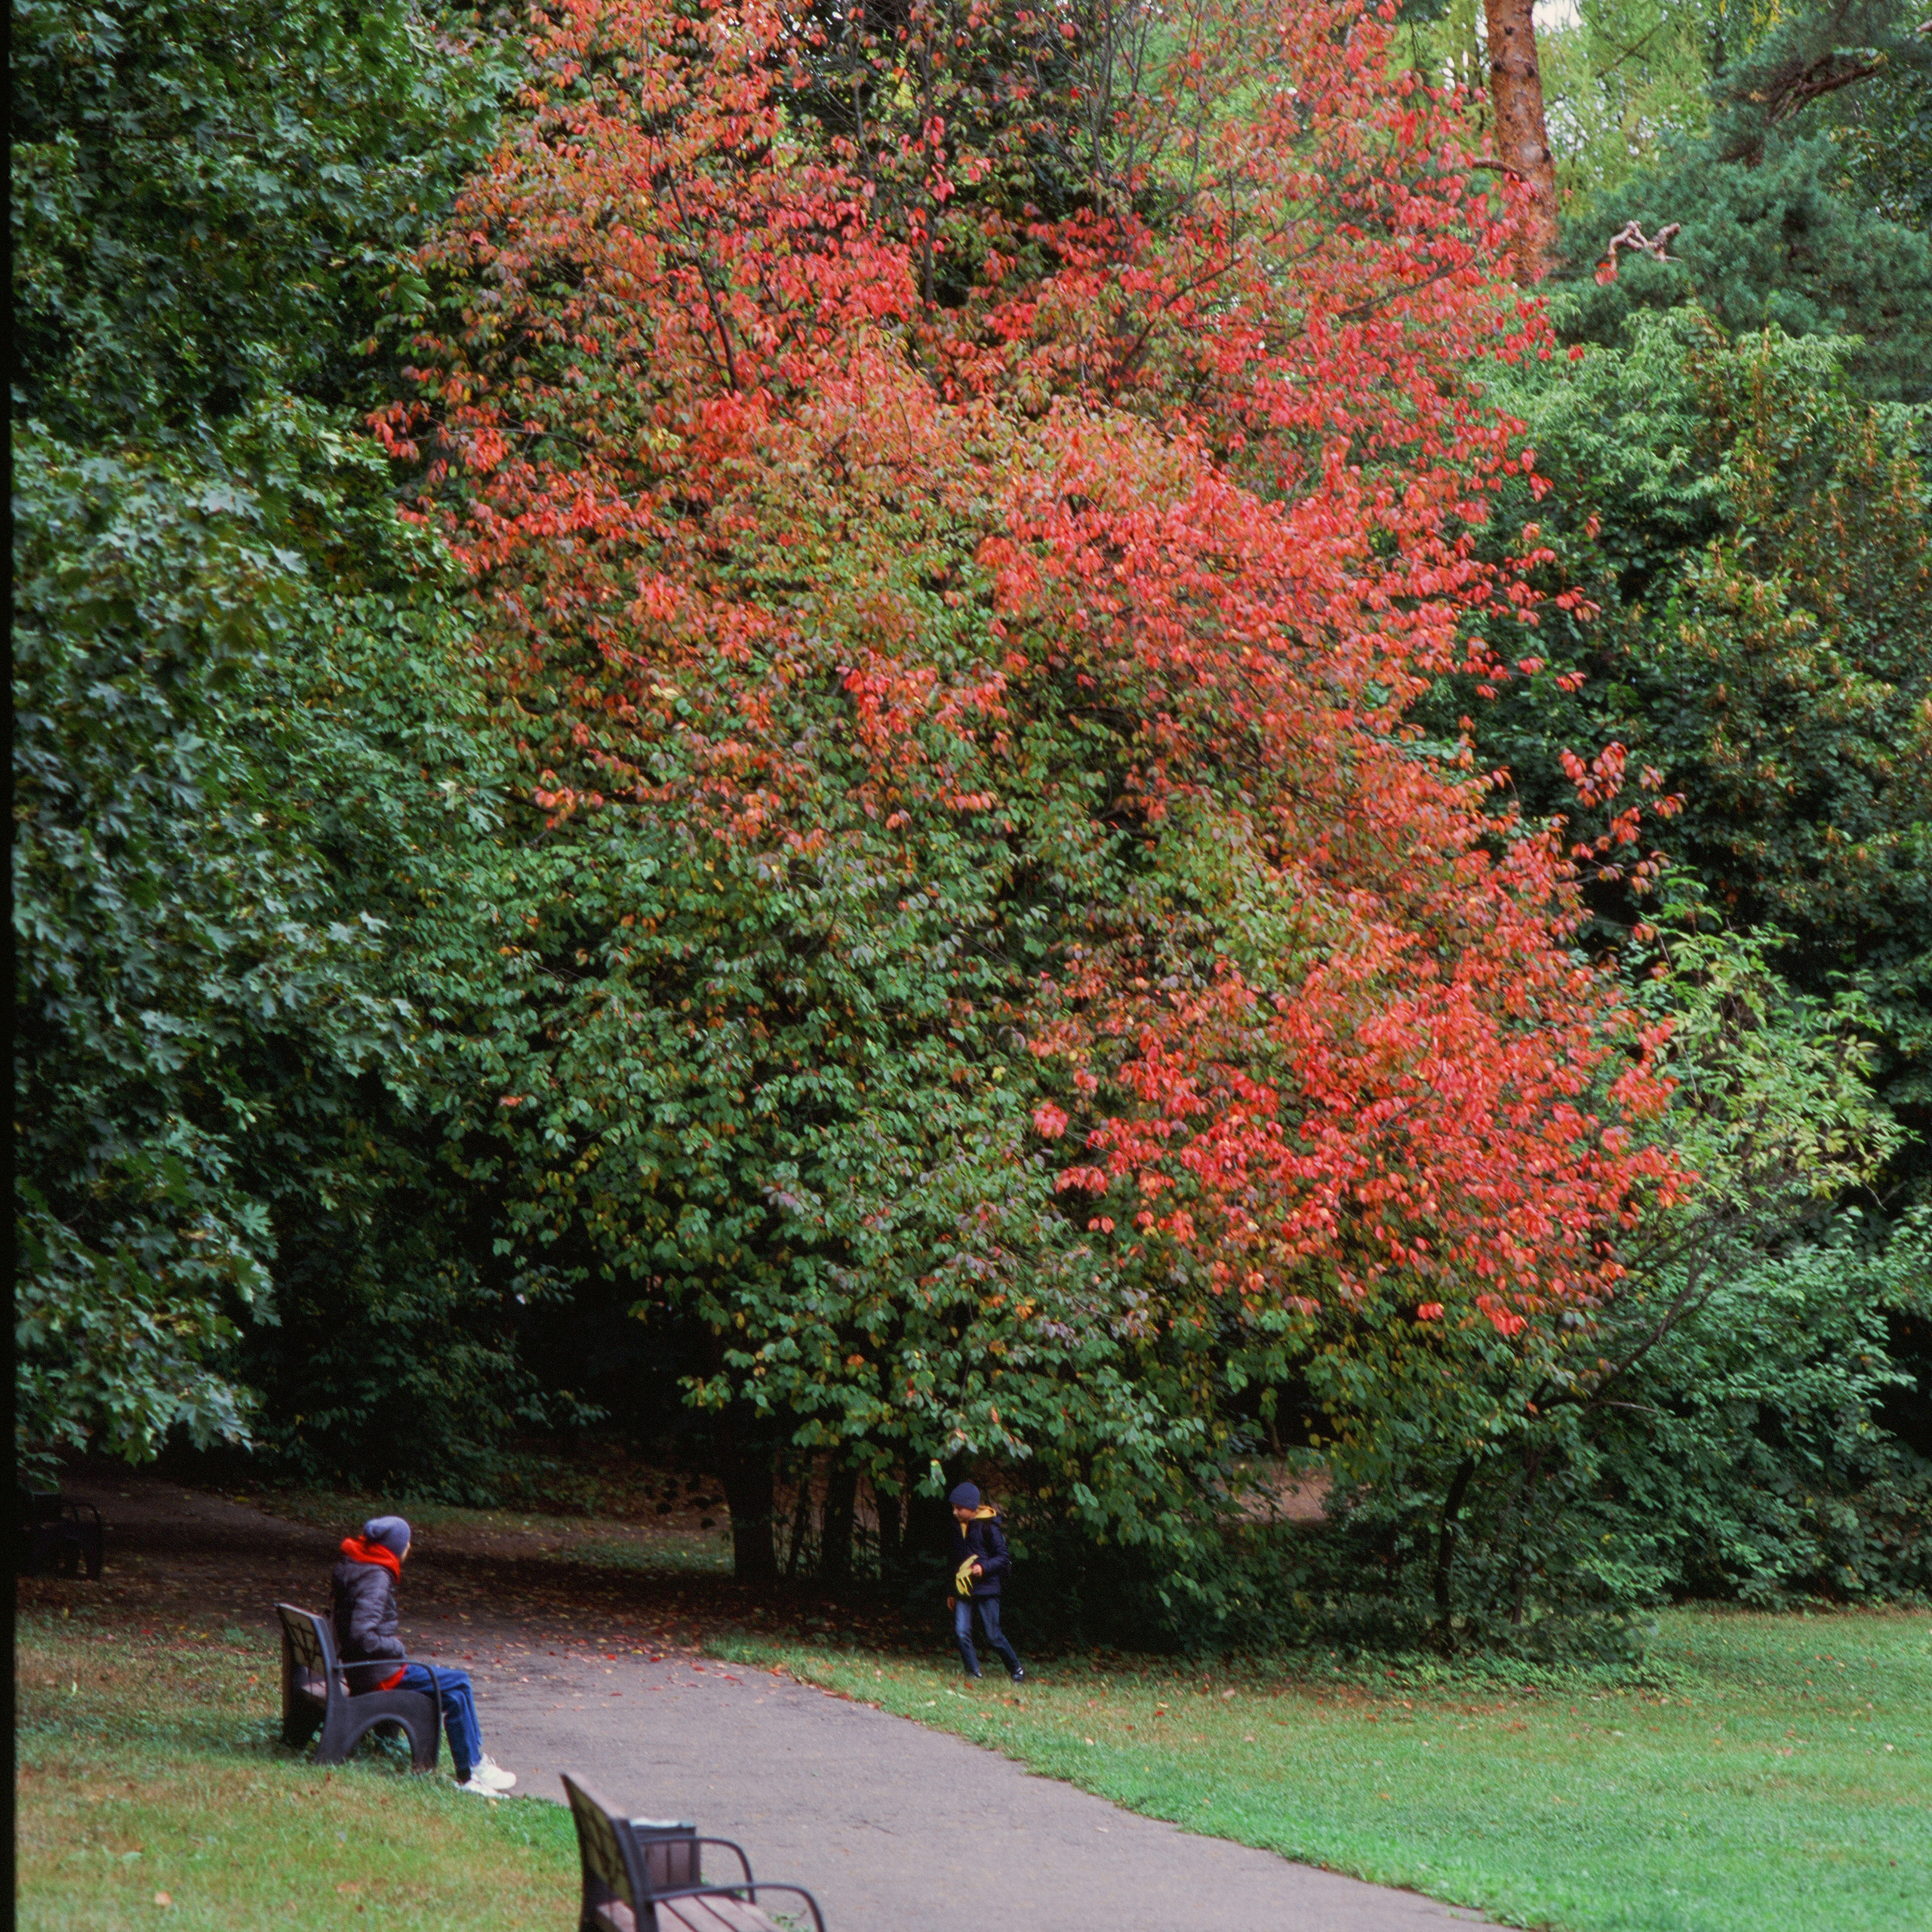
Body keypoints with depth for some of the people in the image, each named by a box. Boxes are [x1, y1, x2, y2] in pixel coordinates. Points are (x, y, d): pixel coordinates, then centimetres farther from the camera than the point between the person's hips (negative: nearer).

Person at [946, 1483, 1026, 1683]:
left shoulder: (988, 1527, -9)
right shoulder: (957, 1527, 11)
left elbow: (1003, 1558, -8)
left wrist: (983, 1567, -25)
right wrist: (952, 1592, 22)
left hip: (986, 1589, -6)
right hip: (963, 1590, 6)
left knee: (993, 1637, -2)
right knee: (961, 1633, -9)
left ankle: (1017, 1671, 16)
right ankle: (974, 1673, 2)